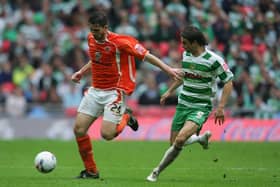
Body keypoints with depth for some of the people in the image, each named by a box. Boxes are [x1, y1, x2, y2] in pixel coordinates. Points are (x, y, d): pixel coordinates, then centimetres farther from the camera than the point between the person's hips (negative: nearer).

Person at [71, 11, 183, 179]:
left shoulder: (120, 42, -18)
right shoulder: (91, 39, 4)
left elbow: (146, 56, -15)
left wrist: (168, 69, -20)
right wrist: (81, 72, 16)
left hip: (115, 91, -7)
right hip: (96, 90, 7)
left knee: (107, 134, -17)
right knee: (79, 128, -4)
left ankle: (126, 117, 17)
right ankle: (91, 171, 9)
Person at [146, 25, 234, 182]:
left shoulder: (213, 60, -16)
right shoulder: (186, 55, 5)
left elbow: (228, 82, -11)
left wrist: (221, 107, -17)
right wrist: (170, 91, 24)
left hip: (201, 108, -7)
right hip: (183, 104, 7)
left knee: (180, 140, -25)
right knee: (174, 143, 5)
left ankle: (157, 171, -10)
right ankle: (201, 138, 34)